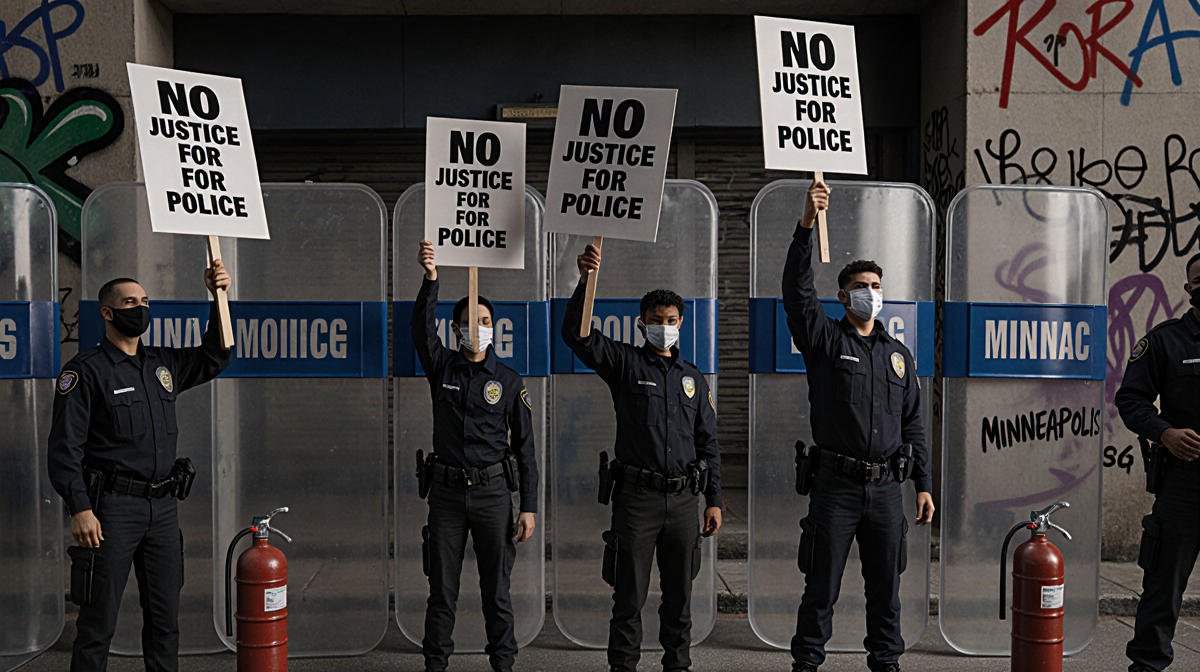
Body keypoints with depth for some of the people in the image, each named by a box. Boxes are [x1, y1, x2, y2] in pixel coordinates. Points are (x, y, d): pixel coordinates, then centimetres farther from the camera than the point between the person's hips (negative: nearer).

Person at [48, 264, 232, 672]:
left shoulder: (164, 365, 14)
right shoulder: (86, 371, -4)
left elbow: (214, 356, 24)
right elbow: (65, 447, -8)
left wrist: (219, 299, 10)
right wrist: (80, 508, -17)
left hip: (163, 505, 6)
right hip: (112, 507, -6)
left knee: (165, 616, 11)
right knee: (99, 619, -1)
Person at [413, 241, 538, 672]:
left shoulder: (509, 382, 5)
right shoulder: (442, 367, 6)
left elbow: (524, 446, 4)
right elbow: (422, 327, -13)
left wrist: (529, 506, -2)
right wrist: (430, 279, -30)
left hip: (493, 490, 0)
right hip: (446, 490, 1)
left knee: (496, 588, 5)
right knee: (442, 588, 6)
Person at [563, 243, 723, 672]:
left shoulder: (693, 378, 15)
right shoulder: (625, 364, 4)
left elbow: (708, 443, 16)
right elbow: (576, 333, -11)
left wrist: (714, 500, 10)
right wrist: (585, 281, -24)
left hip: (683, 499, 4)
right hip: (637, 495, -3)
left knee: (680, 594, 11)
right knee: (630, 592, 1)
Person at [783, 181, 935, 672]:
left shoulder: (898, 354, 15)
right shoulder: (825, 339, 2)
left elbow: (913, 424, 16)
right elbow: (797, 290, -14)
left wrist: (924, 485, 10)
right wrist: (806, 225, -23)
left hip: (885, 487, 4)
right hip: (836, 484, -4)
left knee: (886, 585, 11)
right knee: (822, 584, 2)